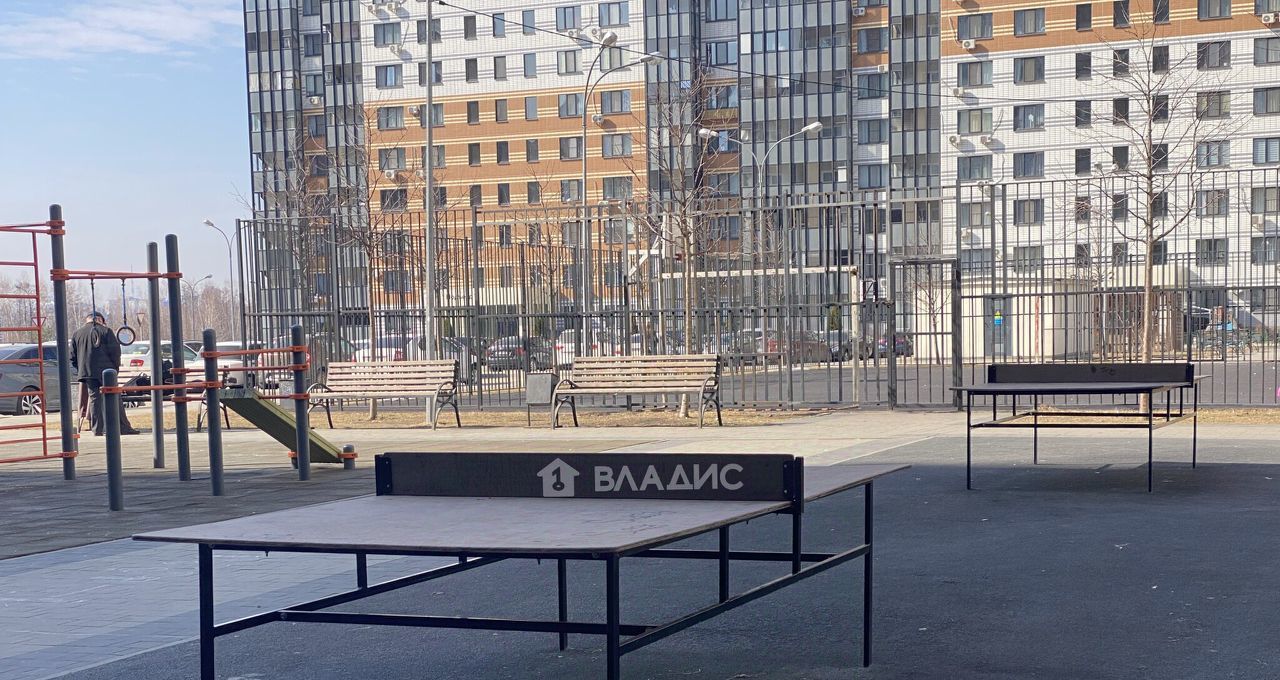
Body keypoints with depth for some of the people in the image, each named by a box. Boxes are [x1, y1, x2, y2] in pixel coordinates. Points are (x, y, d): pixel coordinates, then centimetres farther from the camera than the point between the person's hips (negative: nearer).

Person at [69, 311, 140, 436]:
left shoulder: (76, 334, 11)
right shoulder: (105, 331, -1)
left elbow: (73, 356, 12)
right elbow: (115, 350, -5)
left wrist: (80, 369, 20)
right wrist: (116, 367, 6)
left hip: (87, 372, 3)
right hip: (105, 371, -3)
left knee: (94, 399, 5)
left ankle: (97, 430, 1)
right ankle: (123, 428, -1)